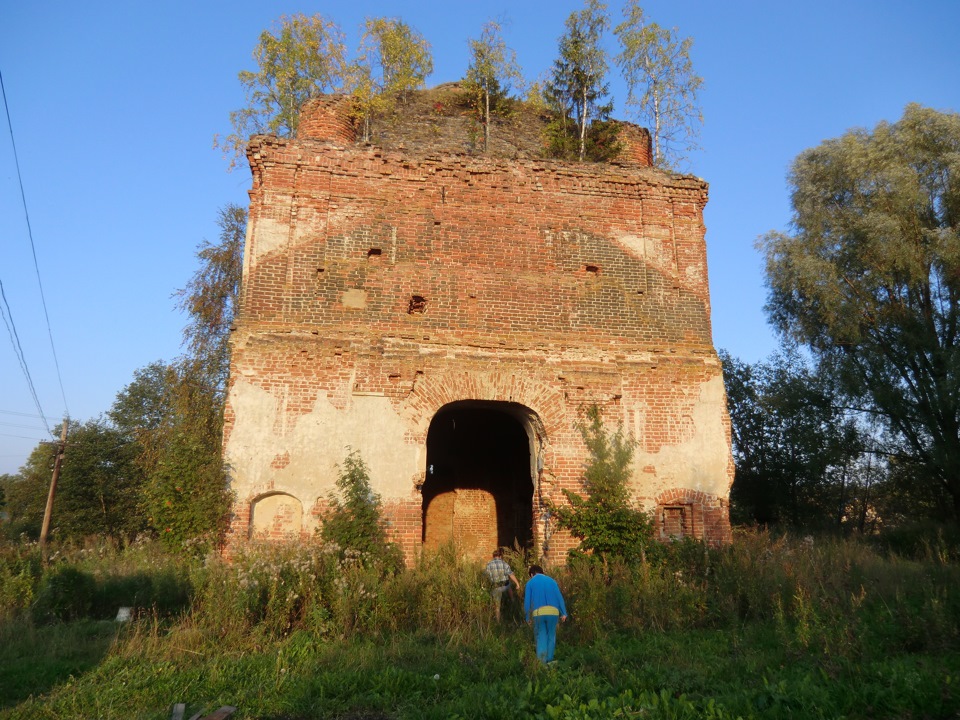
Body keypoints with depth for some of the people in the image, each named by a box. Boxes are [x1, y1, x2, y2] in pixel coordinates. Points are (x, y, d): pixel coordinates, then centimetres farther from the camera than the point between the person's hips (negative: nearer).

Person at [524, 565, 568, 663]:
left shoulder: (530, 583, 11)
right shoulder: (551, 580, 16)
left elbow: (527, 601, 7)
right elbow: (559, 597, 7)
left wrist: (528, 617, 14)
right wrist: (563, 613, 3)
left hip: (538, 613, -1)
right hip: (553, 612, 2)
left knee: (541, 637, 9)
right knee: (551, 635, 17)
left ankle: (541, 661, 0)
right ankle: (549, 659, 20)